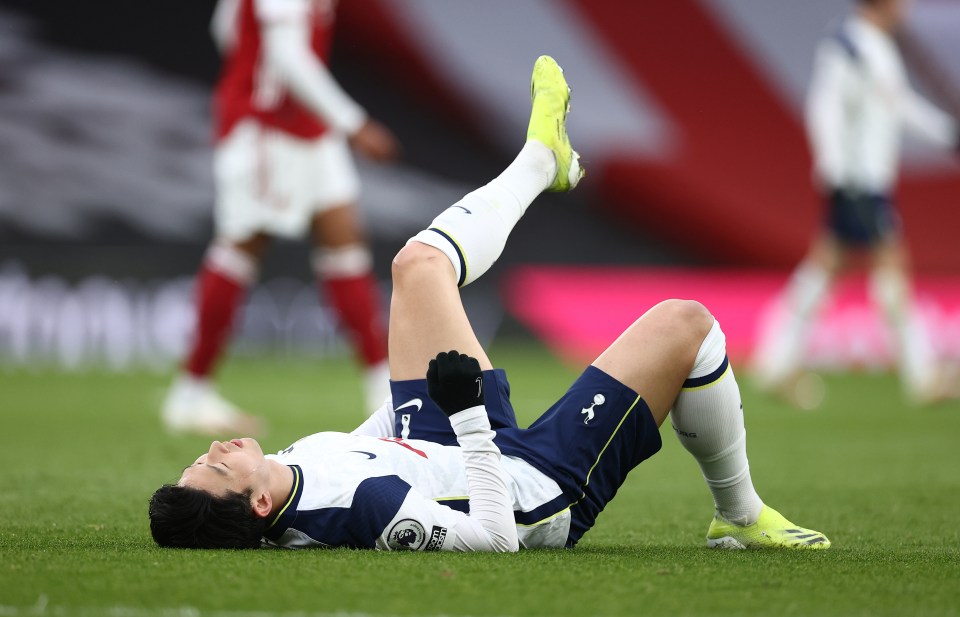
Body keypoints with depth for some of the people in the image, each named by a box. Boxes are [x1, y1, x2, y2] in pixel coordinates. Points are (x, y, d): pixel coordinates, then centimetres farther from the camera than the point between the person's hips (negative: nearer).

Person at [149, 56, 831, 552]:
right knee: (683, 323, -7)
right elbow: (495, 535, -36)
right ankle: (740, 516, 19)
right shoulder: (365, 508, -44)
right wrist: (469, 412, -37)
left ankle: (540, 159, 40)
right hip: (540, 487, -7)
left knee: (419, 265, 9)